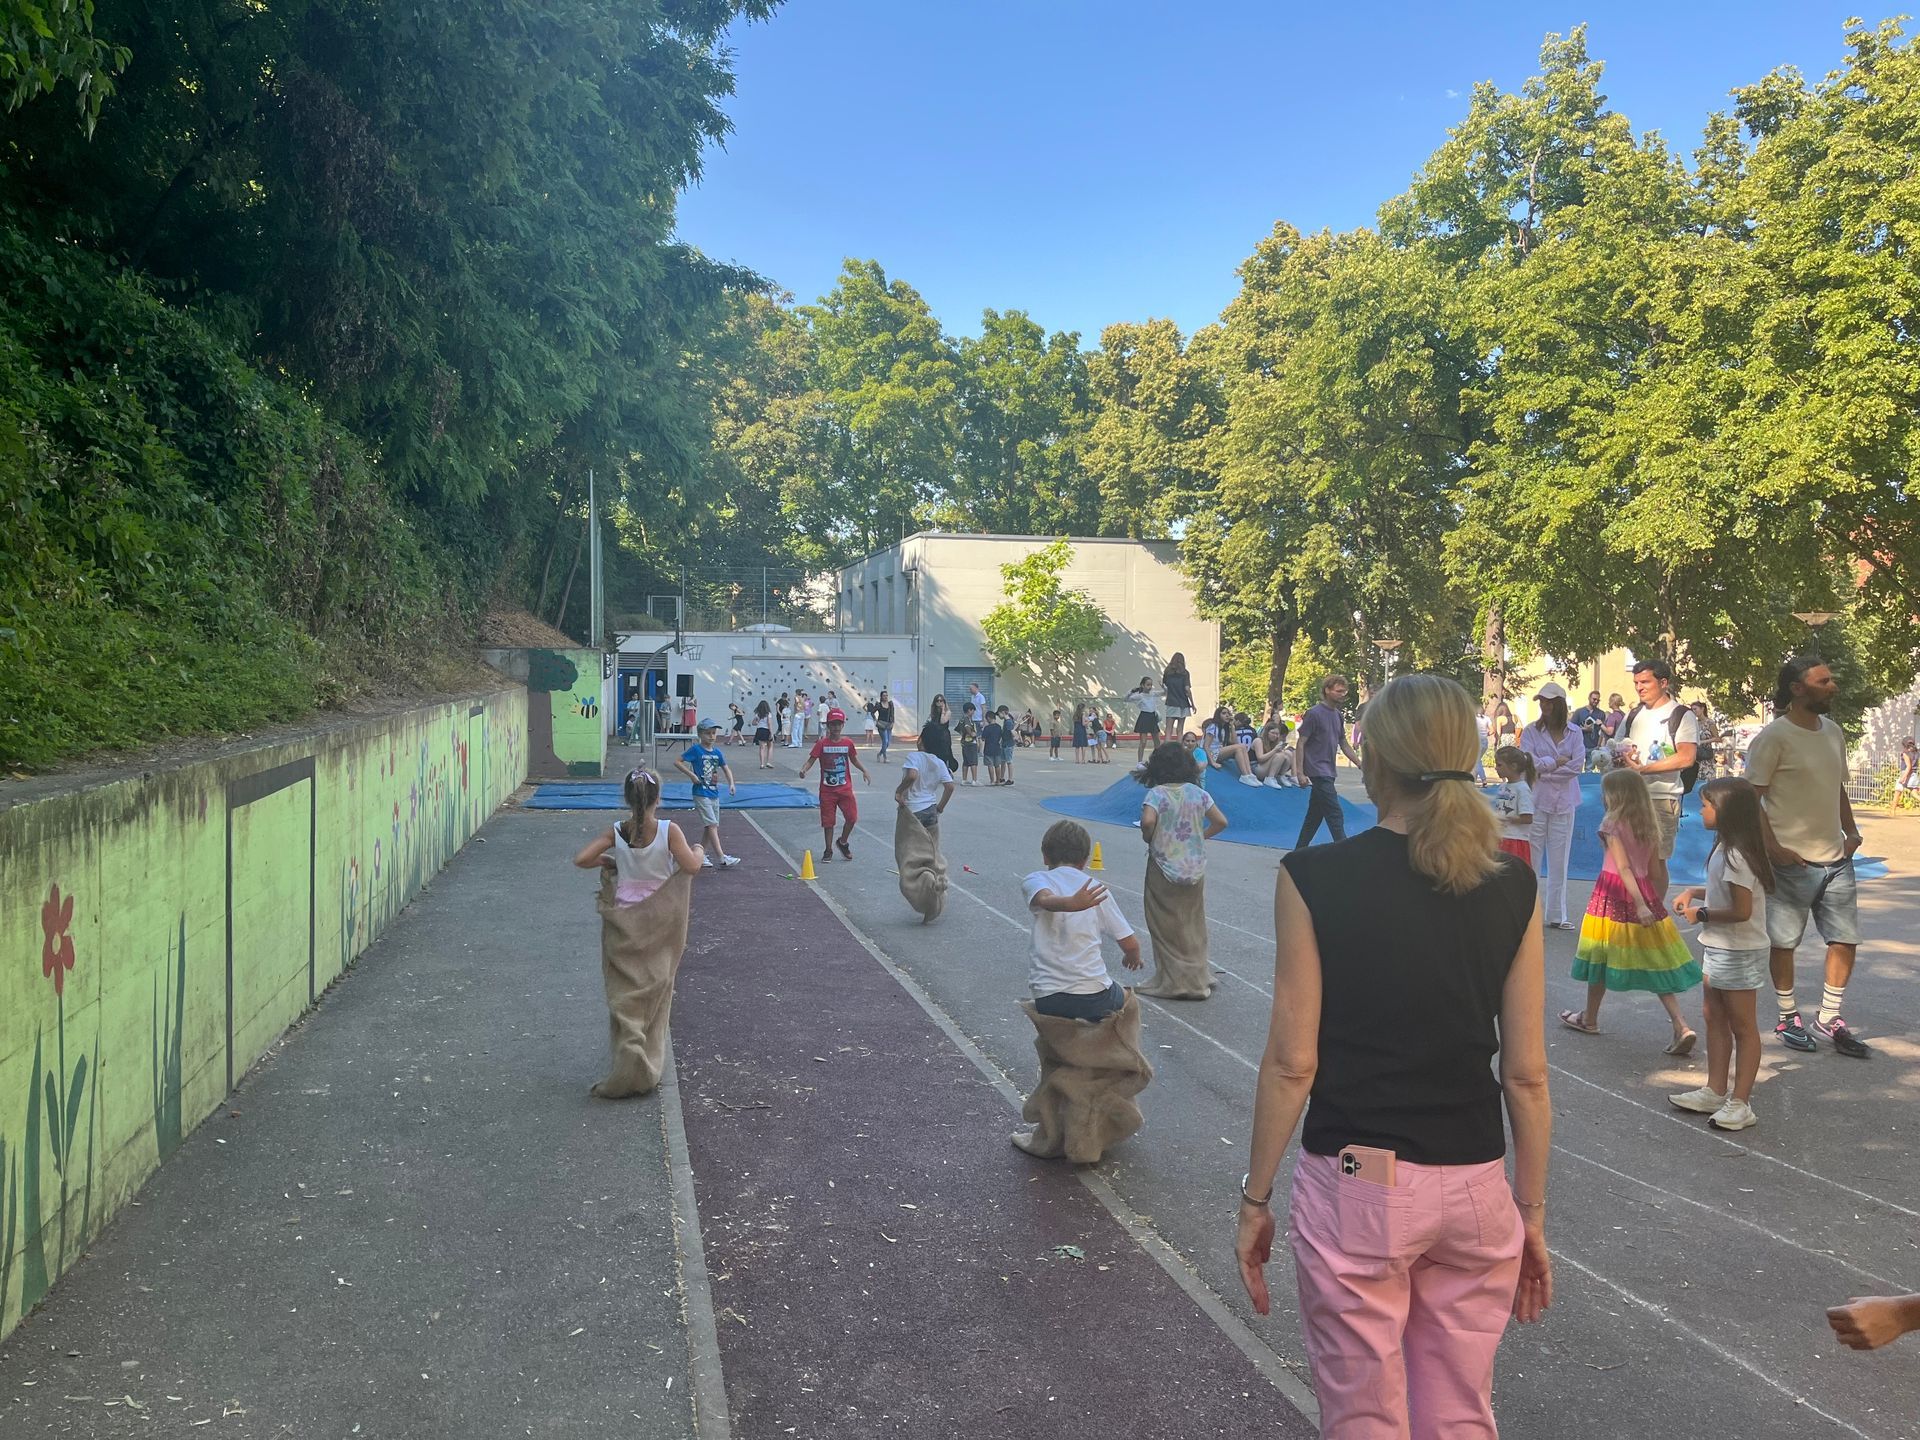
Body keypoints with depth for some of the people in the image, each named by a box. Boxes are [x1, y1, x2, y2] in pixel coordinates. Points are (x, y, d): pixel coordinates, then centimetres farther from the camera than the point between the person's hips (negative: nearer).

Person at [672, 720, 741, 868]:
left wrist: (731, 784, -1)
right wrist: (691, 775, -15)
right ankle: (722, 858, -16)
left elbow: (726, 768, 15)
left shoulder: (717, 752, 8)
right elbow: (677, 762, -9)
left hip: (714, 793, 7)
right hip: (701, 793, -7)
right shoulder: (695, 749, -9)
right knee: (712, 824, -12)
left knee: (713, 826, 11)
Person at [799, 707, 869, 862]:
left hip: (845, 788, 2)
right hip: (827, 790, -2)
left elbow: (854, 760, 15)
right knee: (828, 821, 3)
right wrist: (803, 769, -27)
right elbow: (811, 760, -7)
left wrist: (864, 771, 0)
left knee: (852, 817, -5)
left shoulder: (848, 743, 1)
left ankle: (843, 842, 21)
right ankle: (828, 851, 17)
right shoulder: (822, 743, -6)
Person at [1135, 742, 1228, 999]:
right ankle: (1197, 979, 23)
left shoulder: (1156, 794, -12)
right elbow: (1221, 822, 1)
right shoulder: (1198, 793, 0)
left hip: (1164, 869, -4)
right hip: (1195, 869, 4)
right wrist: (1201, 836, 11)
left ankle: (1172, 982, 13)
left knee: (1166, 926, 8)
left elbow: (1148, 821, -29)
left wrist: (1148, 838, -9)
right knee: (1193, 924, 16)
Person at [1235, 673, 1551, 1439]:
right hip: (1475, 1190, 4)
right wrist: (1533, 1213, 12)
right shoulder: (1512, 887, -3)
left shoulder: (1315, 878, -12)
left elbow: (1292, 1062, -11)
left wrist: (1255, 1199, 1)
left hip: (1356, 1187, -3)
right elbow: (1526, 1074, 0)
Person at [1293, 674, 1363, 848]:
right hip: (1318, 772, -8)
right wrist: (1299, 772, -17)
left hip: (1328, 772, 8)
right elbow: (1300, 744, -12)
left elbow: (1344, 745, 18)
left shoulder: (1338, 716, 11)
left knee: (1315, 814, 12)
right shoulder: (1314, 714, -12)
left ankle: (1299, 850, 20)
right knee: (1335, 815, -10)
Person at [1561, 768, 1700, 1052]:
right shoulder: (1650, 826, 7)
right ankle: (1682, 1026, -4)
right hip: (1645, 890, 6)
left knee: (1602, 956, 9)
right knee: (1655, 963, 6)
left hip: (1615, 894, -6)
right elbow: (1652, 868, 9)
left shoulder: (1611, 824, -12)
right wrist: (1649, 901, 16)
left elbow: (1623, 867, -18)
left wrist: (1640, 904, -22)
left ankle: (1590, 1019, 23)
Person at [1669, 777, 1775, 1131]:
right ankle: (1715, 1091, 25)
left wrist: (1701, 914, -14)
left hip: (1738, 953, -10)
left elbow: (1741, 910, -26)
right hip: (1718, 949, 10)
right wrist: (1693, 892, 6)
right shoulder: (1726, 848, 7)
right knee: (1715, 1019, 16)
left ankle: (1740, 1102, 8)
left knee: (1742, 1026, 0)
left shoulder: (1735, 855, -23)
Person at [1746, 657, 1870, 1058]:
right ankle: (1788, 1018, 21)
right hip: (1792, 861, -7)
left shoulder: (1832, 731, 10)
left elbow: (1838, 788, 20)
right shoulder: (1774, 737, -13)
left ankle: (1829, 1018, 23)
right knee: (1783, 942, 5)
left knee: (1846, 939, 9)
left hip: (1836, 859, 7)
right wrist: (1772, 848, -18)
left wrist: (1851, 831, 8)